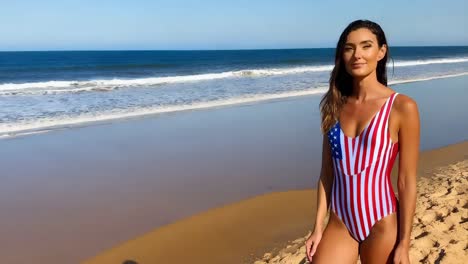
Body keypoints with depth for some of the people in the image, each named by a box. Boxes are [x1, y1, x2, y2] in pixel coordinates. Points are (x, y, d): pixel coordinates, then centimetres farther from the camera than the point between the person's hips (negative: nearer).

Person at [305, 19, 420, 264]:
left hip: (381, 225, -3)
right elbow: (327, 173, 5)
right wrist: (318, 227, 3)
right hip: (339, 223, 3)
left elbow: (407, 182, -8)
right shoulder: (334, 106, 3)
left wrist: (404, 244, -8)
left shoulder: (402, 107, -9)